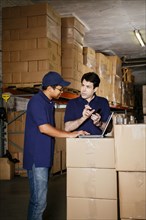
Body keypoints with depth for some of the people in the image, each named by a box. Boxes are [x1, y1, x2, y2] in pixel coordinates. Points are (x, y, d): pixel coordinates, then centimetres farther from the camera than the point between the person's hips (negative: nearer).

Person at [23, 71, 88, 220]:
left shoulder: (49, 103, 16)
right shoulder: (37, 101, -14)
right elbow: (43, 128, -22)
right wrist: (69, 134, -17)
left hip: (45, 157, 9)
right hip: (37, 158, -9)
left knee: (40, 199, 14)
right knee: (39, 200, -7)